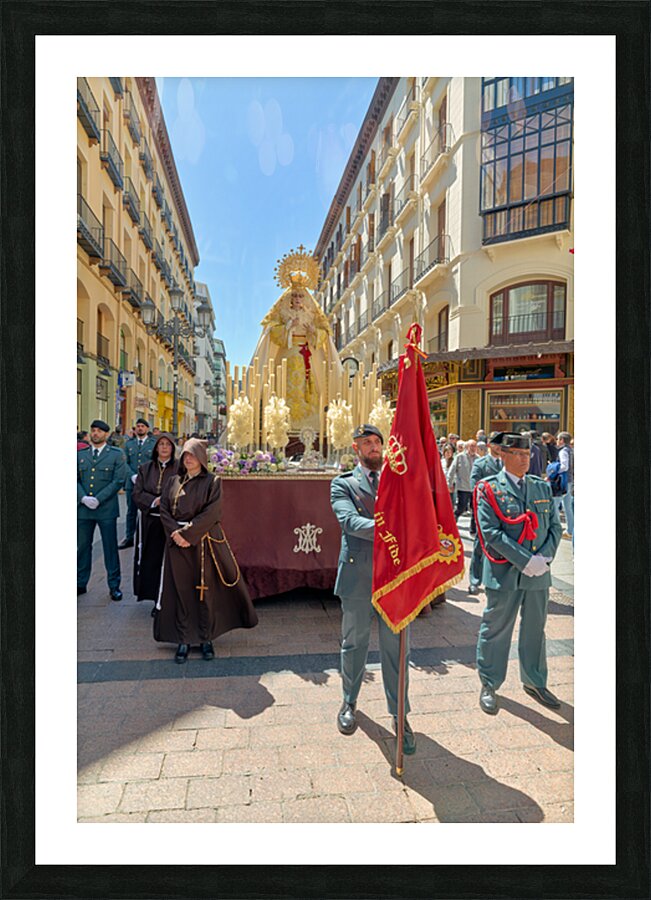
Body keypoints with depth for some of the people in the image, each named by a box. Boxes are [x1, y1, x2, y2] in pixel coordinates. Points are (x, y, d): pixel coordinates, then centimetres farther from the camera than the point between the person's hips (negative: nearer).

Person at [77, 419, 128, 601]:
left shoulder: (116, 455, 0)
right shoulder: (80, 454, 10)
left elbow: (118, 481, -7)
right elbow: (76, 479, 6)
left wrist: (98, 499, -14)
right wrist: (84, 498, -10)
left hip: (107, 509, -3)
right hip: (83, 509, 3)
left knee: (111, 548, 4)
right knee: (83, 546, 12)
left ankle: (114, 586, 15)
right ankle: (81, 583, 26)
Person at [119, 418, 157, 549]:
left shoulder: (154, 443, 1)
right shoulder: (129, 443, 11)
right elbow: (125, 463, 6)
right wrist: (133, 476, -11)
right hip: (132, 483, 3)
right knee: (131, 511, 11)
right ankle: (129, 538, 22)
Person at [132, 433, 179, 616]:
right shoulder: (145, 468, 9)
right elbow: (137, 494, 5)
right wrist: (155, 501, -11)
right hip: (150, 522, 3)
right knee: (151, 561, 5)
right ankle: (157, 600, 18)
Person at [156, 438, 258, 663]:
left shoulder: (212, 481, -1)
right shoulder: (174, 481, 10)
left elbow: (211, 513, -11)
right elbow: (164, 509, 4)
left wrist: (188, 533, -17)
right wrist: (175, 532, -12)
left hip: (204, 542, -3)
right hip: (177, 543, 3)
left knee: (205, 590, 4)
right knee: (180, 591, 5)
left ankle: (206, 639, 17)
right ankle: (183, 640, 16)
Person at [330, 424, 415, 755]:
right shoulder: (343, 484, 0)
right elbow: (349, 521, -17)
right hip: (357, 575, -1)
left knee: (395, 647, 8)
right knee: (354, 644, 15)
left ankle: (399, 714, 25)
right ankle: (349, 702, 38)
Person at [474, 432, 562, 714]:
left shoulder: (542, 487, 9)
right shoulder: (489, 489, -7)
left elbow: (555, 526, 9)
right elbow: (491, 532, -15)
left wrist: (545, 557, -8)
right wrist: (525, 561, -18)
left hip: (539, 573, 5)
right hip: (505, 572, -5)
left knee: (535, 629, 18)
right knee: (496, 629, 7)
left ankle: (535, 682, 37)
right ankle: (489, 686, 24)